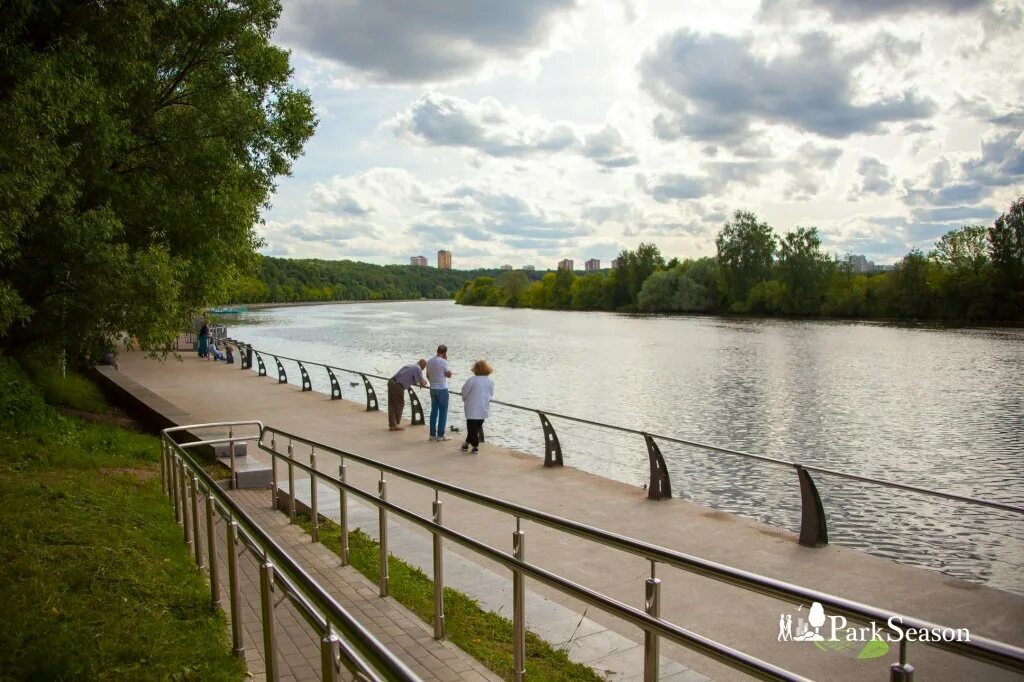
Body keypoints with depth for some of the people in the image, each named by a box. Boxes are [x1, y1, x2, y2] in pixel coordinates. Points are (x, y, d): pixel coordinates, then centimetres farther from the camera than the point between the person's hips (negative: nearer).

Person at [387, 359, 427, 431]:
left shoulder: (409, 366, 23)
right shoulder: (418, 369, -3)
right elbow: (422, 383, -2)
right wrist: (424, 382, 22)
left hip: (391, 382, 8)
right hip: (398, 386, -8)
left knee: (392, 405, 12)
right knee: (400, 405, 7)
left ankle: (392, 425, 17)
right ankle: (395, 425, 13)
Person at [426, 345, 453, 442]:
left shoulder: (429, 361, 6)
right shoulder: (443, 361, -15)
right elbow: (449, 375, -8)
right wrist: (446, 361, -4)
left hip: (432, 389, 7)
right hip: (442, 389, -7)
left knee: (434, 411, 13)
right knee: (443, 412, 1)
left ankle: (432, 434, 15)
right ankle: (440, 435, 2)